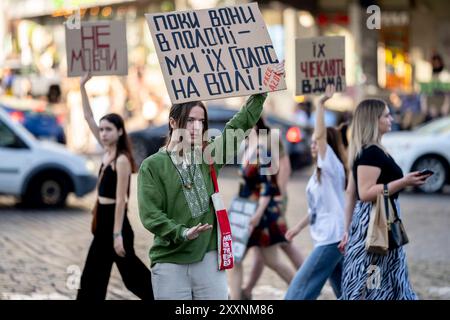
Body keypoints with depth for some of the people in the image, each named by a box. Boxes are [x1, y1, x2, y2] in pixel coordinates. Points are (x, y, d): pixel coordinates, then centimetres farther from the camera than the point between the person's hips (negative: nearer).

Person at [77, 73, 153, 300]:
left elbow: (121, 199, -19)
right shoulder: (107, 151, 6)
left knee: (131, 272, -1)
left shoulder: (122, 160, -16)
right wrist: (82, 87, 2)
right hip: (103, 221, 9)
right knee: (93, 274, 10)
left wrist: (117, 234, -22)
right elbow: (88, 117, 9)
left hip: (114, 221, -9)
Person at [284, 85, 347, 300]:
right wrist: (299, 227, 24)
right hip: (328, 238, 10)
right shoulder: (320, 172, 17)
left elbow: (321, 135, -22)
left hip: (332, 239, -10)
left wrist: (321, 104, -24)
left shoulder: (332, 167, -9)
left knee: (300, 289, -11)